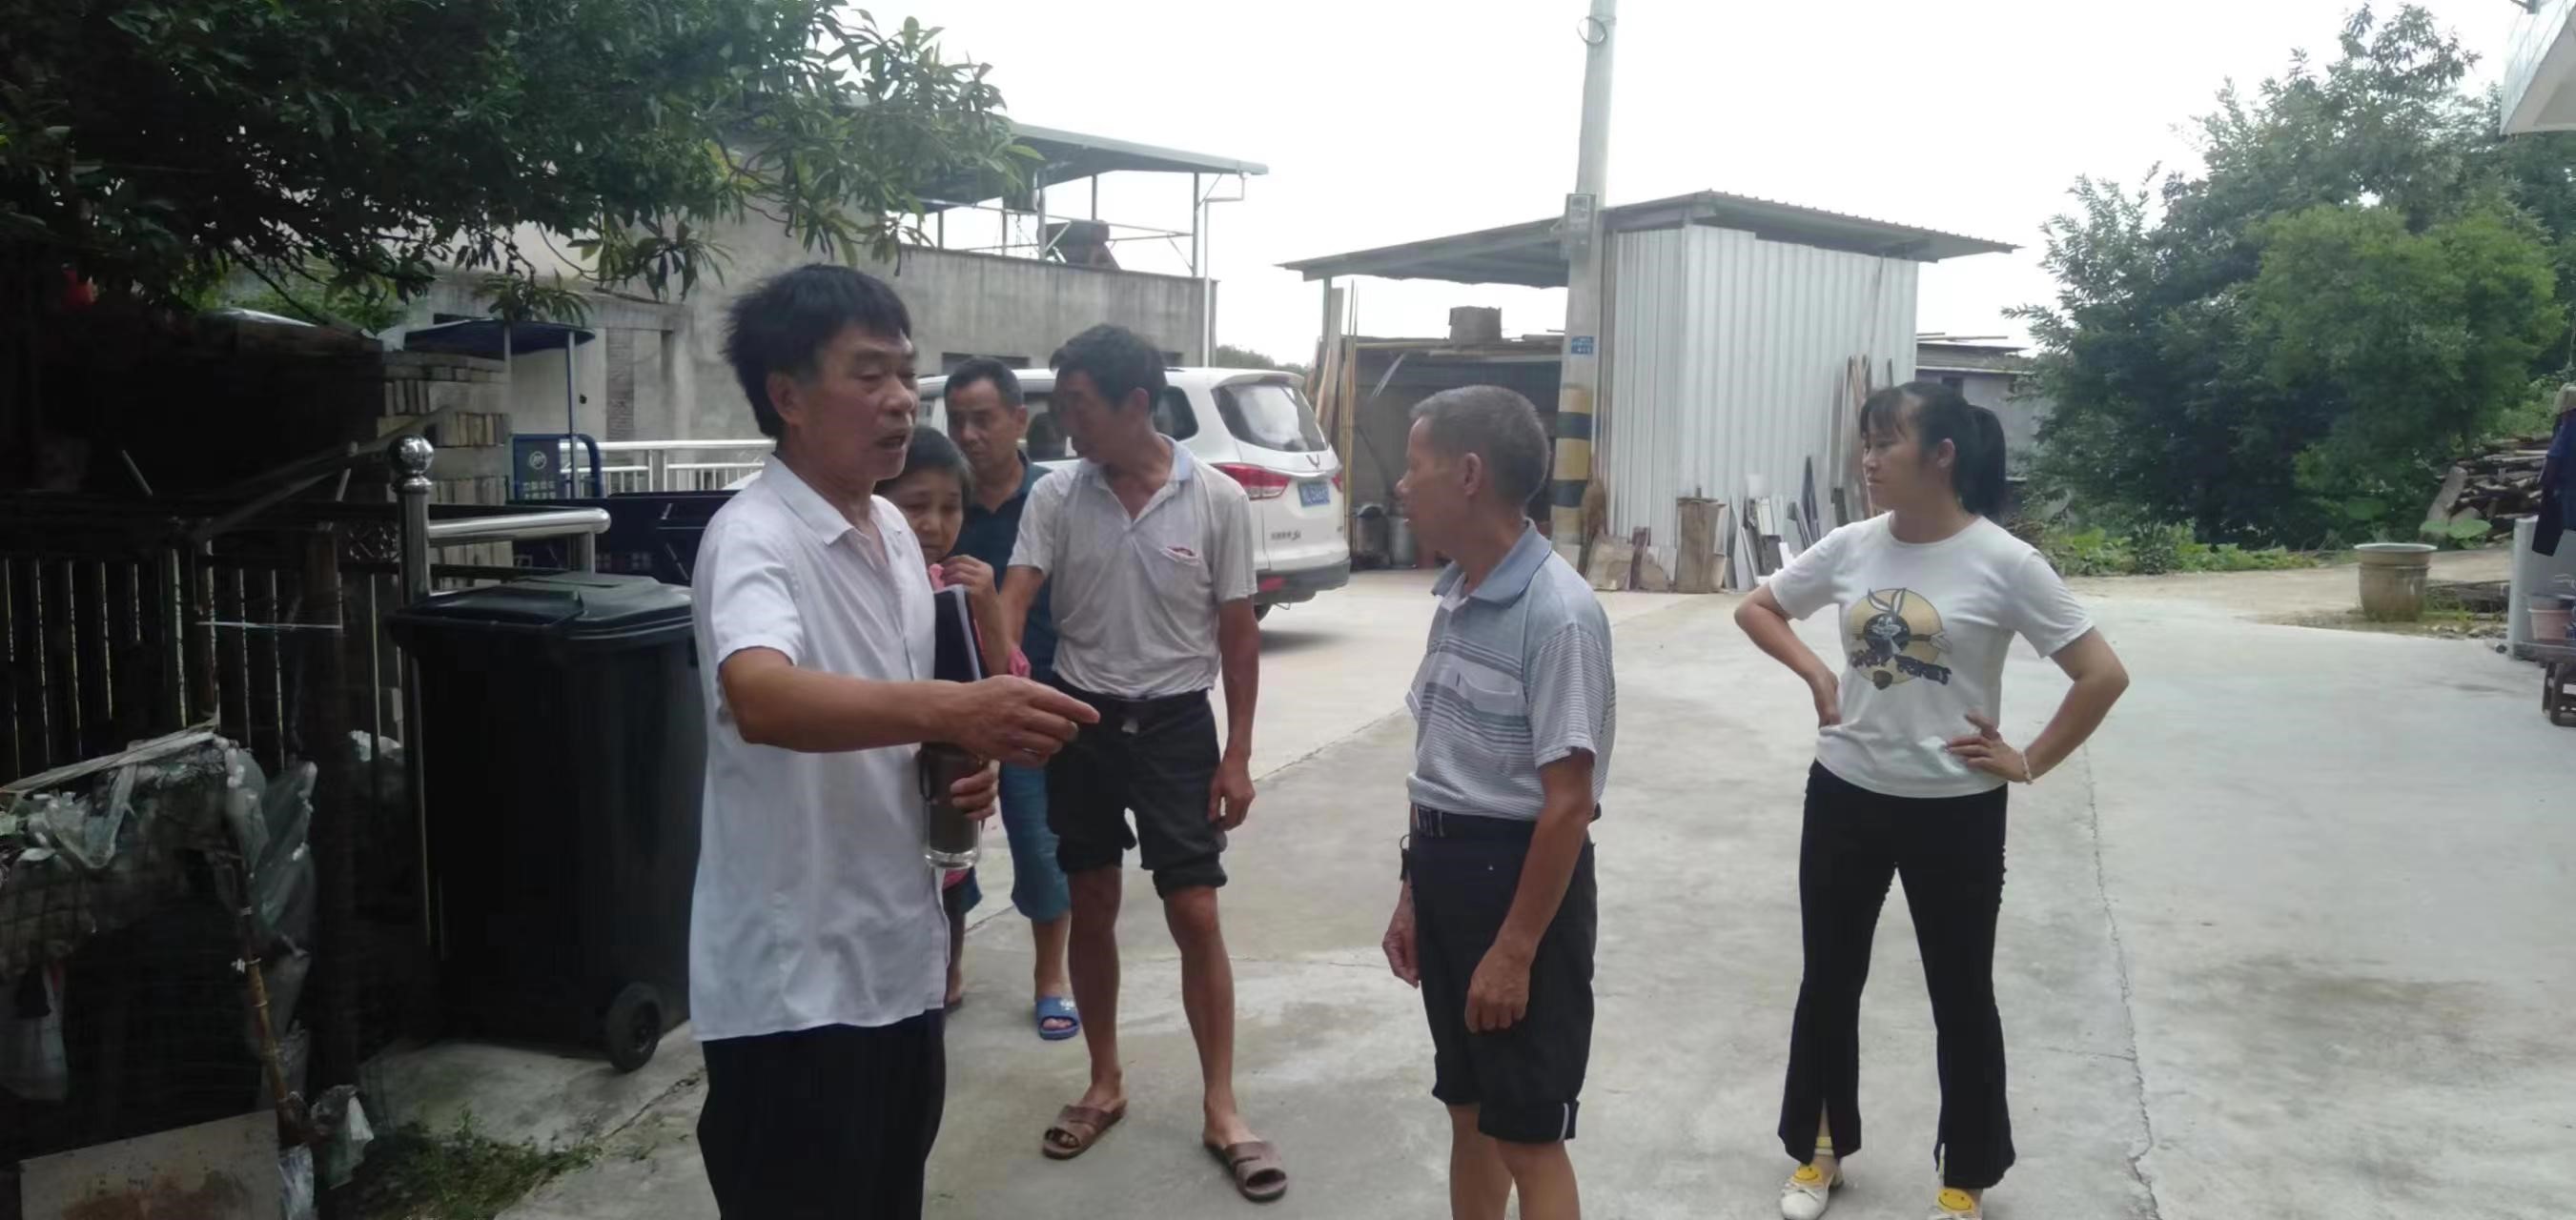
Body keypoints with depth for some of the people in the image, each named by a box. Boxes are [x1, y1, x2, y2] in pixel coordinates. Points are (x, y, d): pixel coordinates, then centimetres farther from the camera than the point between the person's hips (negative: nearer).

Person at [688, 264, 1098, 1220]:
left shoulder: (894, 531, 8)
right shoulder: (752, 538, -18)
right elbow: (761, 698, -39)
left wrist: (962, 768, -1)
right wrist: (950, 710, -52)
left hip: (896, 956, 8)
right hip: (792, 983, -8)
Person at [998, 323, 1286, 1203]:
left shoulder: (1217, 500, -8)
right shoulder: (1056, 498, -3)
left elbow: (1237, 634, -3)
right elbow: (1013, 598, -11)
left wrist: (1237, 753, -4)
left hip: (1176, 724, -2)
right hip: (1081, 719, 3)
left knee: (1195, 915, -1)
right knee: (1092, 907, 12)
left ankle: (1220, 1107, 12)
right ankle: (1105, 1085, 28)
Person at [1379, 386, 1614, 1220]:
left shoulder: (1557, 613, -20)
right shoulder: (1456, 597, 8)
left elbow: (1568, 802, -20)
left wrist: (1516, 949, -18)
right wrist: (1414, 892, 18)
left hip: (1518, 876, -8)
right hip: (1446, 867, 8)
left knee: (1527, 1138, 4)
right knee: (1467, 1111, 20)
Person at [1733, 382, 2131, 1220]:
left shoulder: (2003, 562, -14)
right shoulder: (1850, 547, -2)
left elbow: (2104, 676, -10)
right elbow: (1755, 608, 14)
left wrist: (2030, 763, -8)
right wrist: (1817, 676, 1)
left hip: (1954, 812, -4)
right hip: (1845, 797, 4)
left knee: (1961, 996, 11)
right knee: (1829, 981, 14)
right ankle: (1820, 1149, 34)